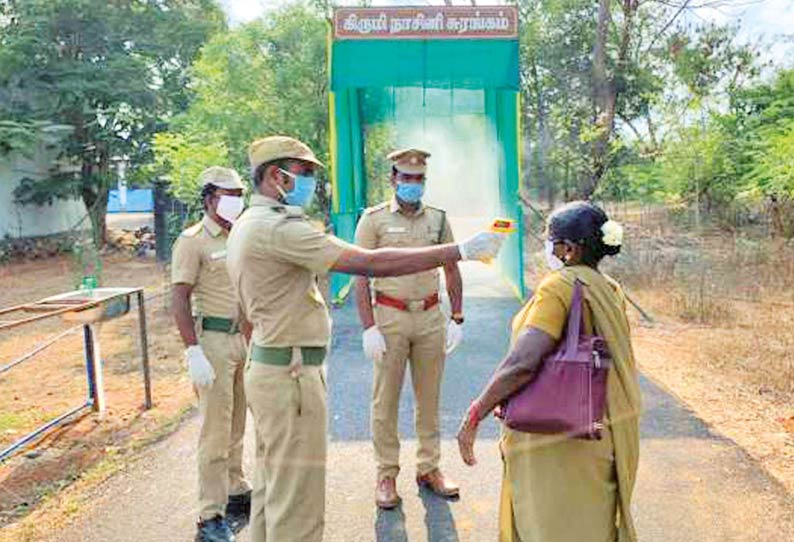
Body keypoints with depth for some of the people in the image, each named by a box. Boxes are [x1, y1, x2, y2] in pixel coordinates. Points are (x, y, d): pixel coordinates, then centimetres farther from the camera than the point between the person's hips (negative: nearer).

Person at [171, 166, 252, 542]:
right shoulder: (193, 241, -9)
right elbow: (180, 303, -14)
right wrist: (193, 353, -21)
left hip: (243, 338, 7)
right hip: (212, 341, -7)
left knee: (236, 425, 17)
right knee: (215, 430, -3)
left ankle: (237, 493, 32)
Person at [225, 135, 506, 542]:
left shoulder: (246, 225, 11)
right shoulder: (279, 227, -21)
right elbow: (371, 264, -27)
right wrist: (460, 250, -23)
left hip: (267, 367, 10)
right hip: (291, 375, -10)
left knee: (271, 486, 21)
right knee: (296, 500, 1)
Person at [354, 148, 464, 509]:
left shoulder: (437, 218, 8)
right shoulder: (374, 219, -2)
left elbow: (452, 270, 13)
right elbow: (360, 277, -5)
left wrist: (457, 319, 7)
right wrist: (369, 328, -12)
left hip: (430, 317, 3)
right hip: (390, 317, -3)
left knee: (429, 397, 11)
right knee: (385, 399, 3)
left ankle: (429, 468, 26)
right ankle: (387, 475, 17)